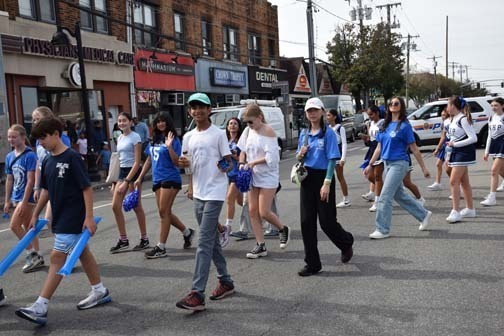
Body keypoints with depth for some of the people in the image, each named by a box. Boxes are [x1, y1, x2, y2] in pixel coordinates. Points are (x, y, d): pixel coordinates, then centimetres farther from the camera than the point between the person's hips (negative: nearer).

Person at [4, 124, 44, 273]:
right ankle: (36, 257, 20)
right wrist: (7, 201, 14)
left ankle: (32, 254, 2)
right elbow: (9, 180, 14)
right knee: (28, 228, 12)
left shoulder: (30, 155, -15)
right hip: (16, 198, 8)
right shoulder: (9, 157, 8)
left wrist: (24, 202, -20)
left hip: (27, 197, -8)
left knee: (14, 225, -10)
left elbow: (30, 180, -18)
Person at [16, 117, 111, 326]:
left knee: (57, 257, -9)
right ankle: (100, 292, 28)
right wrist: (35, 215, 19)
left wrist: (89, 217, -18)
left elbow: (87, 188, -16)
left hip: (73, 218, -8)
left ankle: (40, 308, -6)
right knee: (82, 253, 15)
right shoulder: (47, 162, 8)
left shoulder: (72, 158, -15)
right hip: (59, 217, 8)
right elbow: (46, 190, 18)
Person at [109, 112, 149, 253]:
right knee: (115, 206, 1)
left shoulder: (135, 137, -9)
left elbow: (137, 162, -15)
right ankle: (123, 240, 11)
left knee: (136, 207, 1)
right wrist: (115, 180, 13)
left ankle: (144, 239, 14)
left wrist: (126, 181, -19)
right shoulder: (120, 138, 13)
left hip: (133, 172, -7)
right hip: (122, 172, 7)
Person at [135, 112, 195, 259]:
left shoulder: (173, 139, -7)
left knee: (164, 212, -7)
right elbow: (149, 160, 20)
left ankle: (161, 248, -1)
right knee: (165, 213, 11)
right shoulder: (154, 140, 14)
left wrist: (169, 146, -25)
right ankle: (187, 232, 30)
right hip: (157, 179, 8)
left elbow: (177, 162, -13)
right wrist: (140, 178, 18)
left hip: (170, 179, -8)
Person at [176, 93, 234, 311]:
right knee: (212, 240, 14)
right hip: (198, 194, 7)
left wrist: (225, 166, -28)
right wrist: (183, 164, -4)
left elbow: (229, 162, -5)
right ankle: (225, 281, 28)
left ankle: (197, 294, -12)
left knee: (204, 243, -12)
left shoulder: (218, 134, -7)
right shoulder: (188, 137, 11)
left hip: (214, 194, -7)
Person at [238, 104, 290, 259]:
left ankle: (283, 229, 23)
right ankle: (261, 246, 15)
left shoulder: (268, 132, -12)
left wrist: (253, 163, -17)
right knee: (252, 211, 5)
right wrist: (242, 163, -4)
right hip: (252, 177, 7)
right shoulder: (248, 131, 6)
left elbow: (271, 157, -18)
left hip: (267, 177, -7)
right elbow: (243, 150, 14)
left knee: (264, 212, -7)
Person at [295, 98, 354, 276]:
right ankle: (312, 263, 11)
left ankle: (346, 243, 33)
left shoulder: (328, 133, -7)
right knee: (307, 221, 2)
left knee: (327, 221, 0)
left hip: (323, 177, -5)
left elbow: (332, 160, -12)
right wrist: (300, 154, -6)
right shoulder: (304, 133, 10)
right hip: (307, 178, 6)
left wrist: (327, 183, -19)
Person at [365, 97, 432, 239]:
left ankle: (382, 230, 0)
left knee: (384, 197, -9)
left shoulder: (404, 126, -8)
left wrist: (424, 168, -4)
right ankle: (424, 215, 34)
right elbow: (379, 147, 15)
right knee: (400, 195, 17)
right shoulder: (385, 125, 11)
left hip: (399, 163, -7)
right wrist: (370, 164, 12)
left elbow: (414, 149, -6)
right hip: (387, 163, 8)